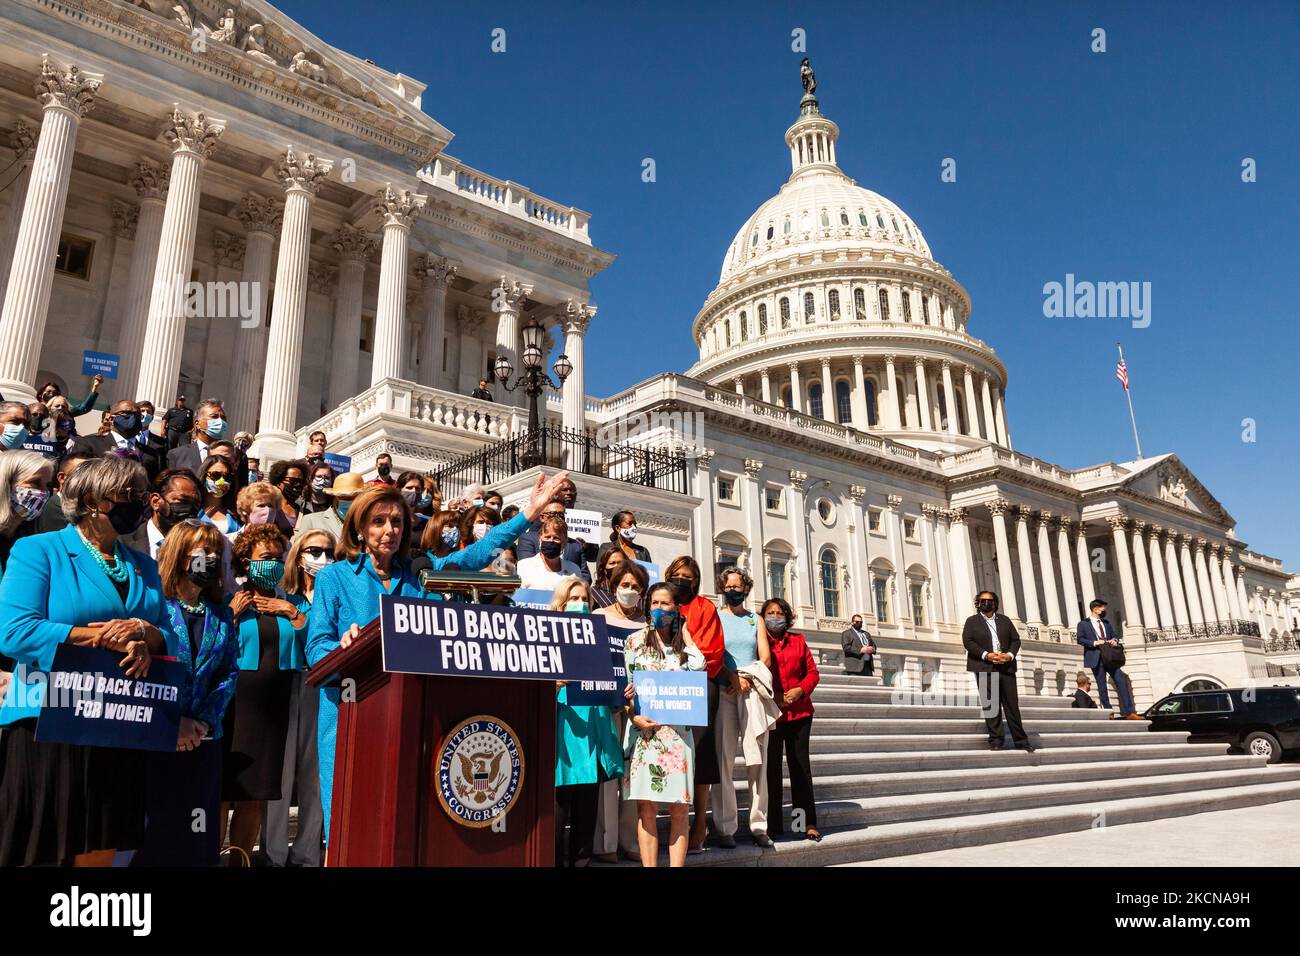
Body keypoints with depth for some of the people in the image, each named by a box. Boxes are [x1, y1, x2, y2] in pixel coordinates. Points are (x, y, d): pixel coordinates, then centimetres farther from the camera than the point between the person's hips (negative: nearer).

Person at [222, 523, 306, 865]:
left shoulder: (289, 602, 13)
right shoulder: (230, 600, 4)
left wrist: (291, 612, -6)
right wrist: (233, 613, -11)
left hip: (275, 705, 3)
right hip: (236, 701, -3)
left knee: (256, 792, 9)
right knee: (222, 788, -3)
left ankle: (241, 856, 19)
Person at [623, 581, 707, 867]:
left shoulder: (682, 644, 13)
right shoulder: (635, 641, 9)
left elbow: (699, 669, -6)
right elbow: (625, 685, 4)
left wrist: (686, 636, 3)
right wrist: (634, 716, -11)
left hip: (678, 730, 2)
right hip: (644, 728, -1)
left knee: (680, 807, 1)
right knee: (646, 806, -3)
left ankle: (677, 865, 6)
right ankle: (649, 865, 3)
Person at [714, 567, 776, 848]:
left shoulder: (756, 620, 17)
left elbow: (766, 658, 8)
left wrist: (748, 679, -7)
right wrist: (733, 678, -13)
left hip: (754, 694, 2)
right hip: (724, 693, -2)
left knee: (758, 761, 1)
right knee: (724, 760, -5)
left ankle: (758, 825, 5)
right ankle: (725, 827, -2)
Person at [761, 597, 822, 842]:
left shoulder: (798, 641, 13)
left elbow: (812, 672, 12)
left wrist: (800, 690, -6)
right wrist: (770, 695, -11)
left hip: (799, 713, 3)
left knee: (801, 766, 4)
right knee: (771, 768, 2)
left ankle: (808, 824, 10)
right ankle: (773, 826, 9)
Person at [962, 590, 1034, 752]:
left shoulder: (1005, 620, 17)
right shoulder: (972, 621, 8)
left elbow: (1016, 639, 11)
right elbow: (968, 641, -4)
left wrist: (1010, 655, -7)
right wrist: (986, 655, -15)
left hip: (1006, 667, 2)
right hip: (984, 668, -2)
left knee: (1012, 704, 3)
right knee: (990, 706, -1)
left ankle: (1021, 740, 9)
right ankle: (995, 741, 3)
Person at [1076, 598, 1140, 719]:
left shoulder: (1106, 623, 21)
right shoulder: (1083, 624, 3)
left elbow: (1114, 635, 22)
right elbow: (1079, 639, -5)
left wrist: (1114, 640, -2)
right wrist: (1094, 643, -16)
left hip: (1110, 658, 5)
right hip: (1096, 658, -4)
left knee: (1121, 681, -6)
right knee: (1102, 686, -2)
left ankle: (1128, 712, -4)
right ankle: (1107, 712, 3)